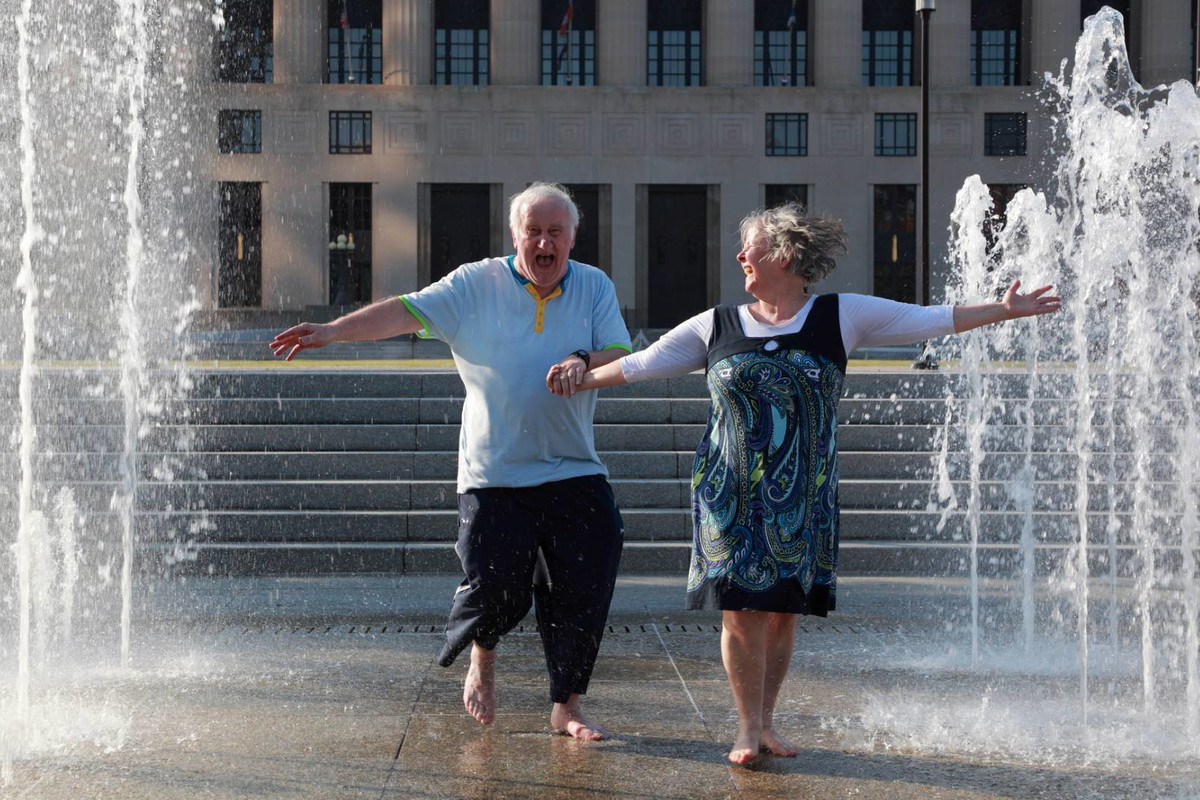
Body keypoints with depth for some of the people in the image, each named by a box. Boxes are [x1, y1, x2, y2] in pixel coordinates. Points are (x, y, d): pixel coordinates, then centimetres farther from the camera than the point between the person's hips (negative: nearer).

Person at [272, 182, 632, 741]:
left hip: (575, 474, 2)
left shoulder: (594, 287, 7)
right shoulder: (476, 285, 1)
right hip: (494, 475, -2)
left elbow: (623, 357, 3)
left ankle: (567, 707, 18)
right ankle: (482, 657, 29)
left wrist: (584, 360, -19)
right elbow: (406, 312, -7)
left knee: (581, 594, 1)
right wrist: (332, 331, -19)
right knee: (496, 591, -7)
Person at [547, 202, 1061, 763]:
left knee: (784, 610, 4)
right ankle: (748, 726, 9)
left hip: (802, 499, 0)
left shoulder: (839, 317, 3)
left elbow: (929, 320, 2)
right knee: (741, 608, -4)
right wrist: (583, 378, 8)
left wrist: (1003, 310, -2)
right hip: (732, 495, 0)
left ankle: (765, 721, 19)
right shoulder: (716, 326, 6)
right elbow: (643, 362, 13)